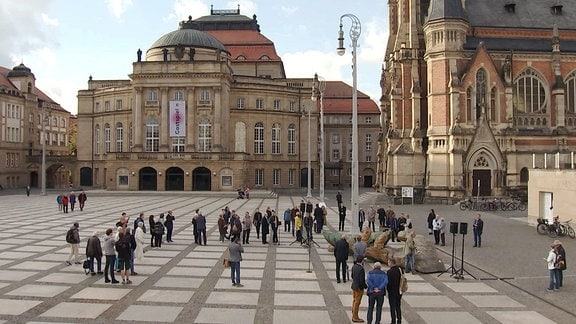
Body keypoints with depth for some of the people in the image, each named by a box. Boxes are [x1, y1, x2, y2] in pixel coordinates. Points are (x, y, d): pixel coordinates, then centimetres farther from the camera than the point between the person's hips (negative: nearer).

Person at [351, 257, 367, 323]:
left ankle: (354, 316, 29)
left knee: (354, 301, 18)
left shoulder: (354, 266, 0)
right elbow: (362, 280, -24)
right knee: (357, 302, 3)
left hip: (354, 286, 8)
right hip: (359, 287, -8)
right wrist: (365, 286, -9)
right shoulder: (361, 269, -25)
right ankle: (355, 318, 13)